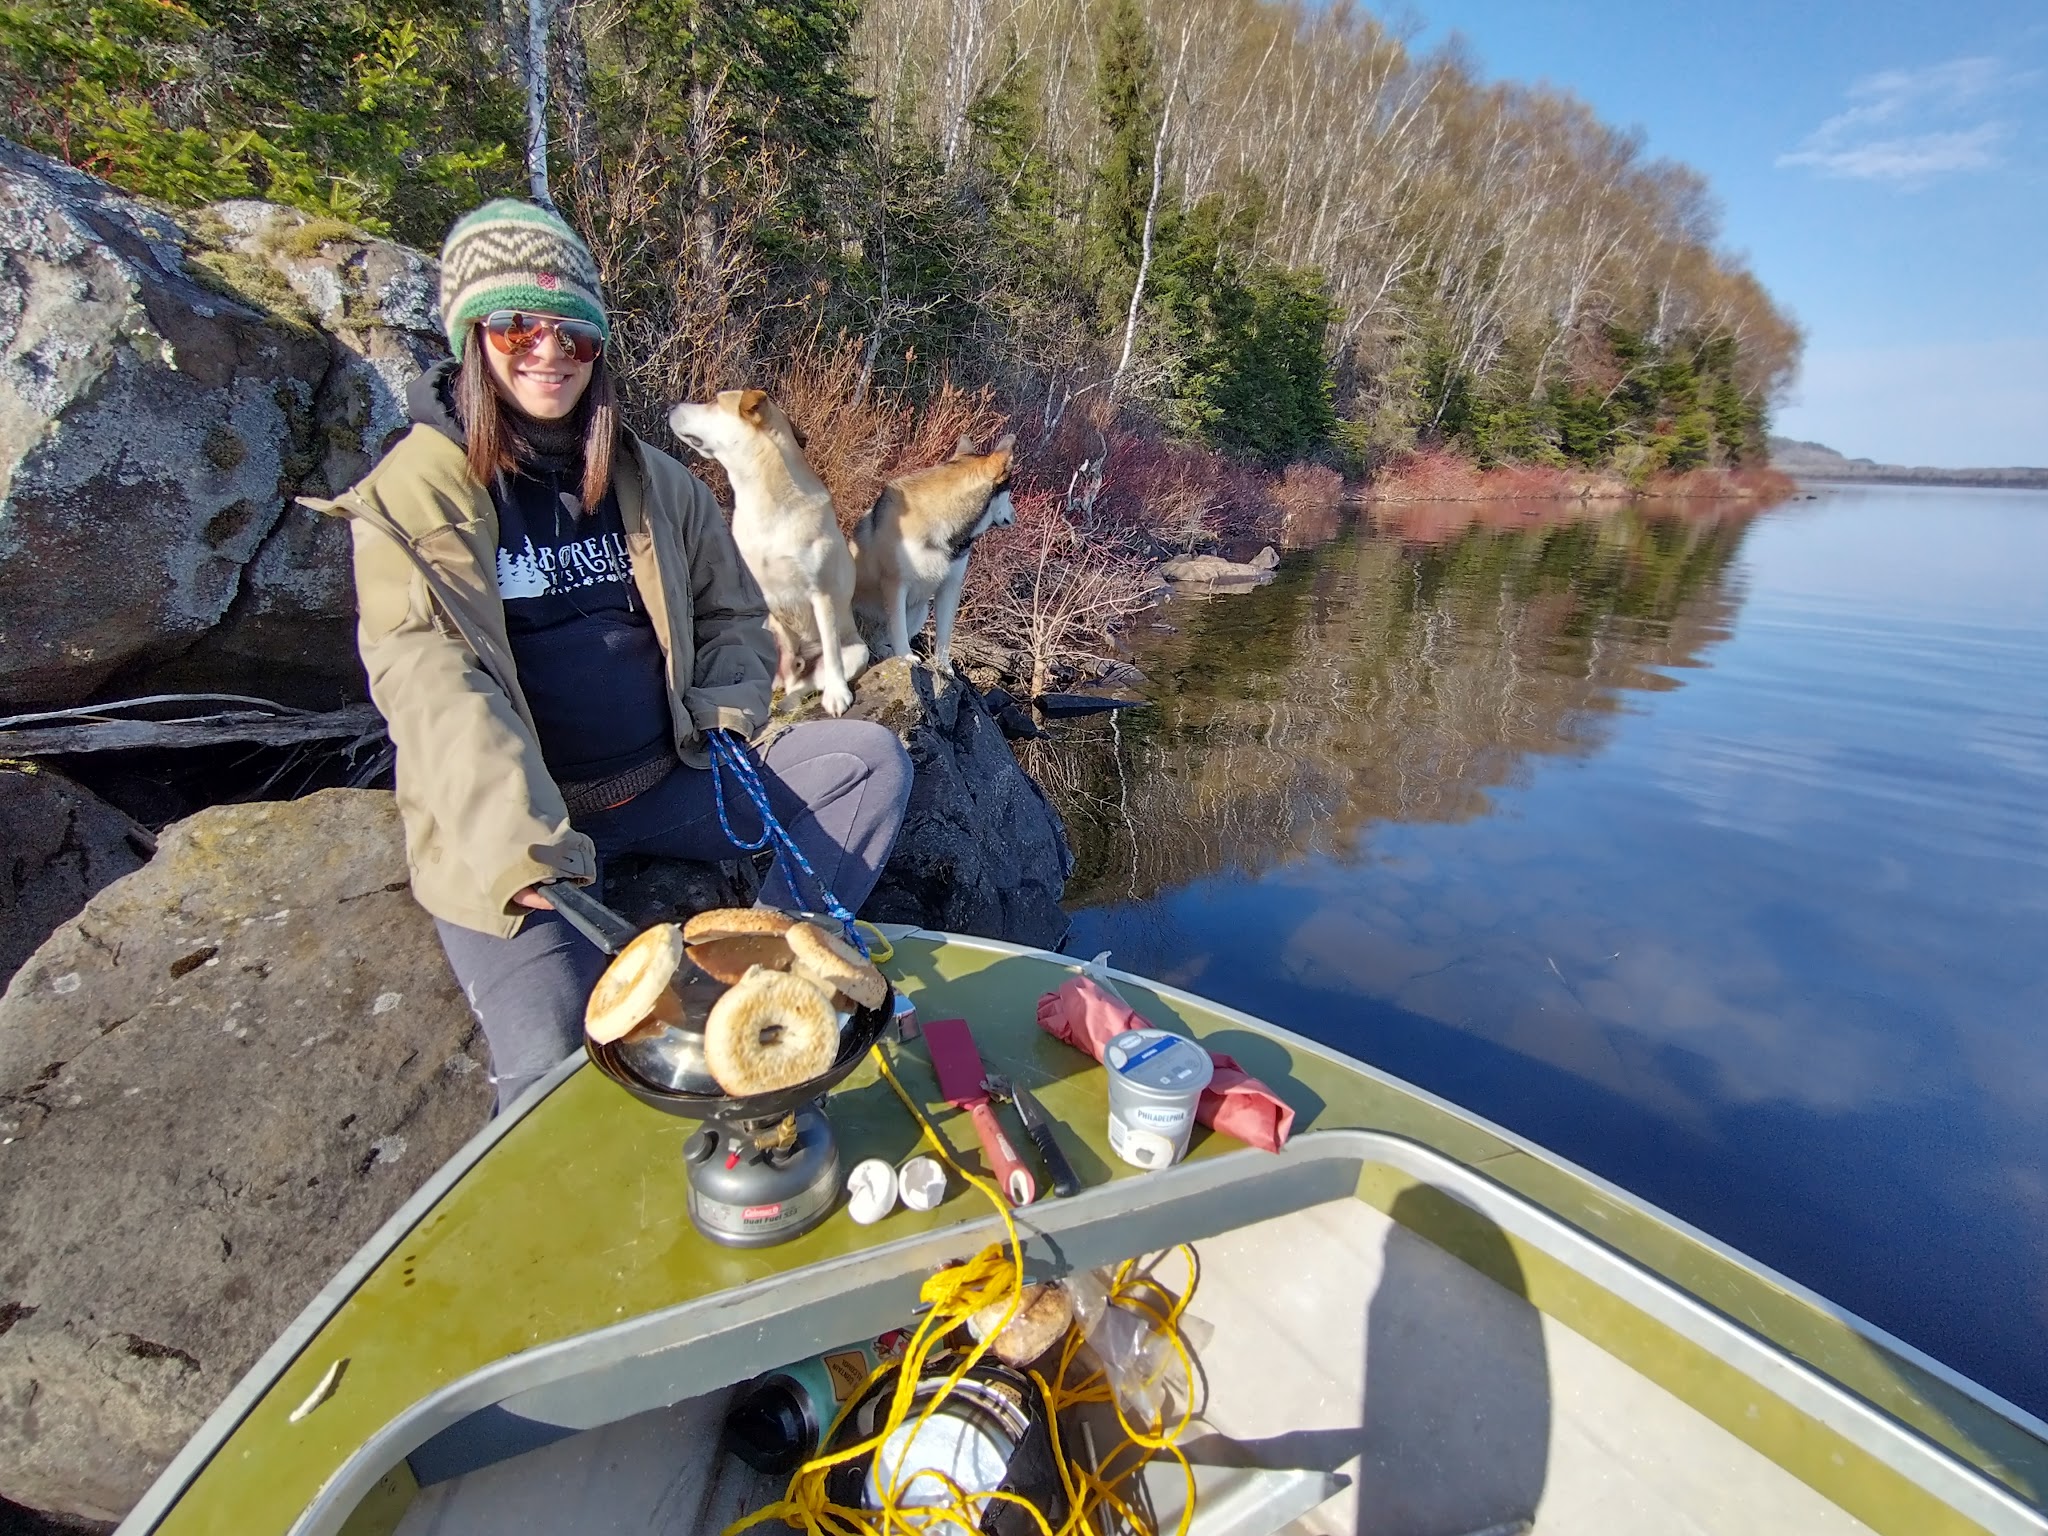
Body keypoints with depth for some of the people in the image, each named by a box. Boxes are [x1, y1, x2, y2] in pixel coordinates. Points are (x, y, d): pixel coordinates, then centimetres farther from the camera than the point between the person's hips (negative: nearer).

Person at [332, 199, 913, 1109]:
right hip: (511, 825, -4)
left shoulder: (652, 480, 10)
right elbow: (427, 680, -18)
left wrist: (723, 722, -3)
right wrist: (518, 839, -33)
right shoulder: (413, 494, -4)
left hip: (665, 785, 5)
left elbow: (735, 614, 18)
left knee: (870, 756, -12)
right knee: (555, 1066, -23)